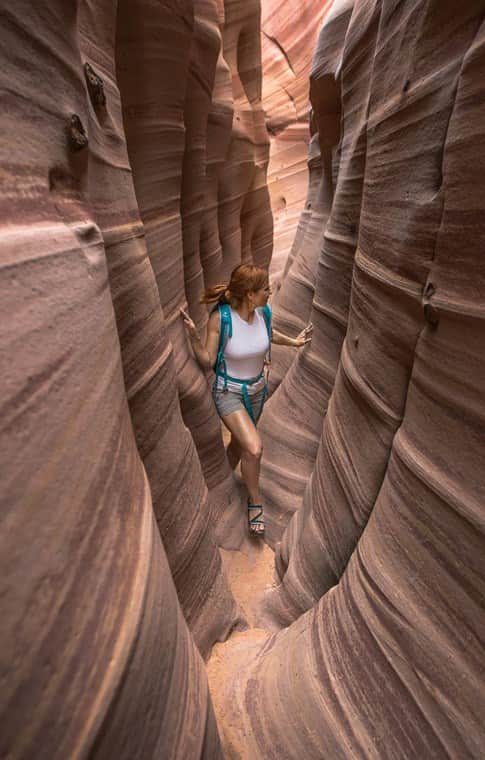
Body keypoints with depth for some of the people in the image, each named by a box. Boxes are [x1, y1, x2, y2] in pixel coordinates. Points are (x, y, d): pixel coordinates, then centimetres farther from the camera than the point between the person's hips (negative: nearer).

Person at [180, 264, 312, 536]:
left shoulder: (263, 312, -12)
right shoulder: (221, 317, -25)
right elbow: (207, 362, -19)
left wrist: (293, 341, 11)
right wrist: (194, 337, -34)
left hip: (257, 389, 5)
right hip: (229, 392, -5)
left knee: (239, 443, 22)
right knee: (254, 448, -20)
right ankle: (255, 501, 9)